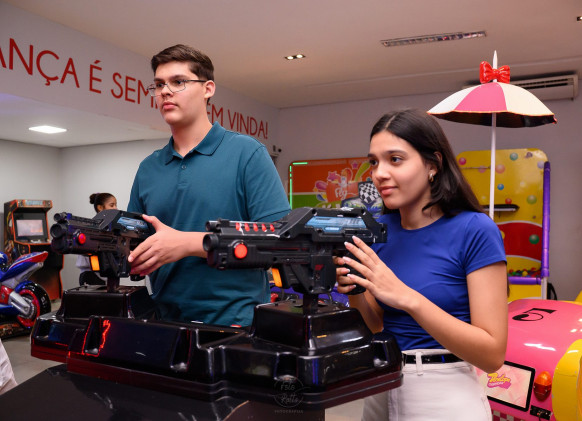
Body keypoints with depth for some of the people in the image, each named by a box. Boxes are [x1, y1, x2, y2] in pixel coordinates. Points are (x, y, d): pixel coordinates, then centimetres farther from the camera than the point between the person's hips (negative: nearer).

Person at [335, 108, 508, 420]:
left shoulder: (475, 231, -16)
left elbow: (492, 354, -18)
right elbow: (377, 329, 6)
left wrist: (407, 297, -27)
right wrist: (356, 293, -15)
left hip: (444, 395, -5)